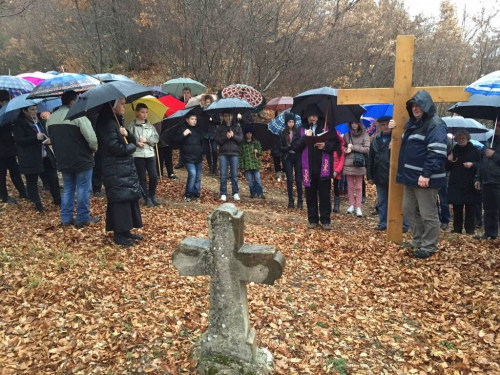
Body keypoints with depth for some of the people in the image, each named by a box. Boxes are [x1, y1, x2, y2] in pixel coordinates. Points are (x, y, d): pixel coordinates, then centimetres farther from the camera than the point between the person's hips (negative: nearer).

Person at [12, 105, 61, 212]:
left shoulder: (39, 121, 13)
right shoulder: (18, 123, -8)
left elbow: (45, 134, 22)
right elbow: (19, 140, -17)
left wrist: (48, 140, -2)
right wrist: (36, 138, -26)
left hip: (45, 156, 6)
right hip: (30, 159, -6)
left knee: (53, 178, 7)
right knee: (32, 181, 4)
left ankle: (57, 199, 20)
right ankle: (37, 203, 14)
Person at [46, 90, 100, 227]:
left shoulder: (51, 118, 8)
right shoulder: (78, 115, -17)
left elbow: (52, 139, 17)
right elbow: (91, 138, -21)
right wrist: (94, 149, -2)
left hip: (63, 160, 7)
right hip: (82, 159, -6)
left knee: (68, 189, 16)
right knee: (83, 189, 3)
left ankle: (66, 218, 18)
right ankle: (83, 218, 9)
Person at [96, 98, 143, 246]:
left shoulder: (118, 121, 16)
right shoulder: (107, 123, -13)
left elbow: (133, 141, 14)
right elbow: (115, 148, -21)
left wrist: (127, 134, -7)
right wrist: (131, 147, -5)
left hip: (126, 167, 9)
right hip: (116, 170, -9)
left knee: (129, 198, 10)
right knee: (120, 199, -7)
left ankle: (125, 231, 19)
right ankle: (119, 234, 1)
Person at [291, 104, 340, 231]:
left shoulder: (327, 128, 3)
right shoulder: (300, 130, 7)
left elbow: (336, 144, 0)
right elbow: (294, 146, -3)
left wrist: (326, 145, -18)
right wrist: (305, 137, -15)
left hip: (323, 168, -1)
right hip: (308, 169, 2)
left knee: (325, 195, 4)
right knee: (310, 195, 10)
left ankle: (325, 220, 13)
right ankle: (312, 219, 21)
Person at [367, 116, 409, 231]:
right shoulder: (375, 140, 9)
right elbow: (370, 159, 11)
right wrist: (369, 176, 8)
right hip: (379, 176, 5)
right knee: (381, 202, 12)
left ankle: (404, 224, 12)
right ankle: (383, 223, 23)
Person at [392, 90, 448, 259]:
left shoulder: (435, 125, -11)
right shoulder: (411, 124, 16)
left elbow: (437, 153, -21)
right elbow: (406, 147, 31)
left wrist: (427, 175, -26)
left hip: (425, 178, -9)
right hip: (411, 176, 10)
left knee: (428, 214, 0)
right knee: (409, 210, 16)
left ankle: (428, 247, 11)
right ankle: (418, 241, 29)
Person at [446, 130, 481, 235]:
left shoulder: (475, 151, 2)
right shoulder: (453, 151, 11)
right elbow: (447, 168, 14)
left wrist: (472, 164, -17)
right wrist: (449, 161, -6)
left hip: (470, 185, -2)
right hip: (456, 185, 3)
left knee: (470, 208, 1)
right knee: (457, 208, 5)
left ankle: (470, 229, 8)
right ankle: (457, 228, 13)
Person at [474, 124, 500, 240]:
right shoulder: (489, 143, 17)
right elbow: (482, 163, 20)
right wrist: (478, 178, 15)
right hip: (487, 182, 7)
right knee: (489, 210, 13)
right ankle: (490, 234, 22)